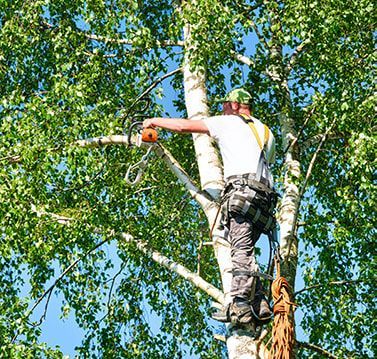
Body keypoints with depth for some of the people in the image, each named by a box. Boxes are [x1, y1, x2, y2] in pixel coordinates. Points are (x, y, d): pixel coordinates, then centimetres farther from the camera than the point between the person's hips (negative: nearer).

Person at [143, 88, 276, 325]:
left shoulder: (229, 122, 12)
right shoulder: (266, 133, 31)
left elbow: (184, 126, 12)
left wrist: (155, 121, 26)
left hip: (242, 188, -7)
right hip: (265, 197, 7)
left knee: (241, 250, -18)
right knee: (245, 251, 7)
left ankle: (239, 307, -29)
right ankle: (260, 306, -6)